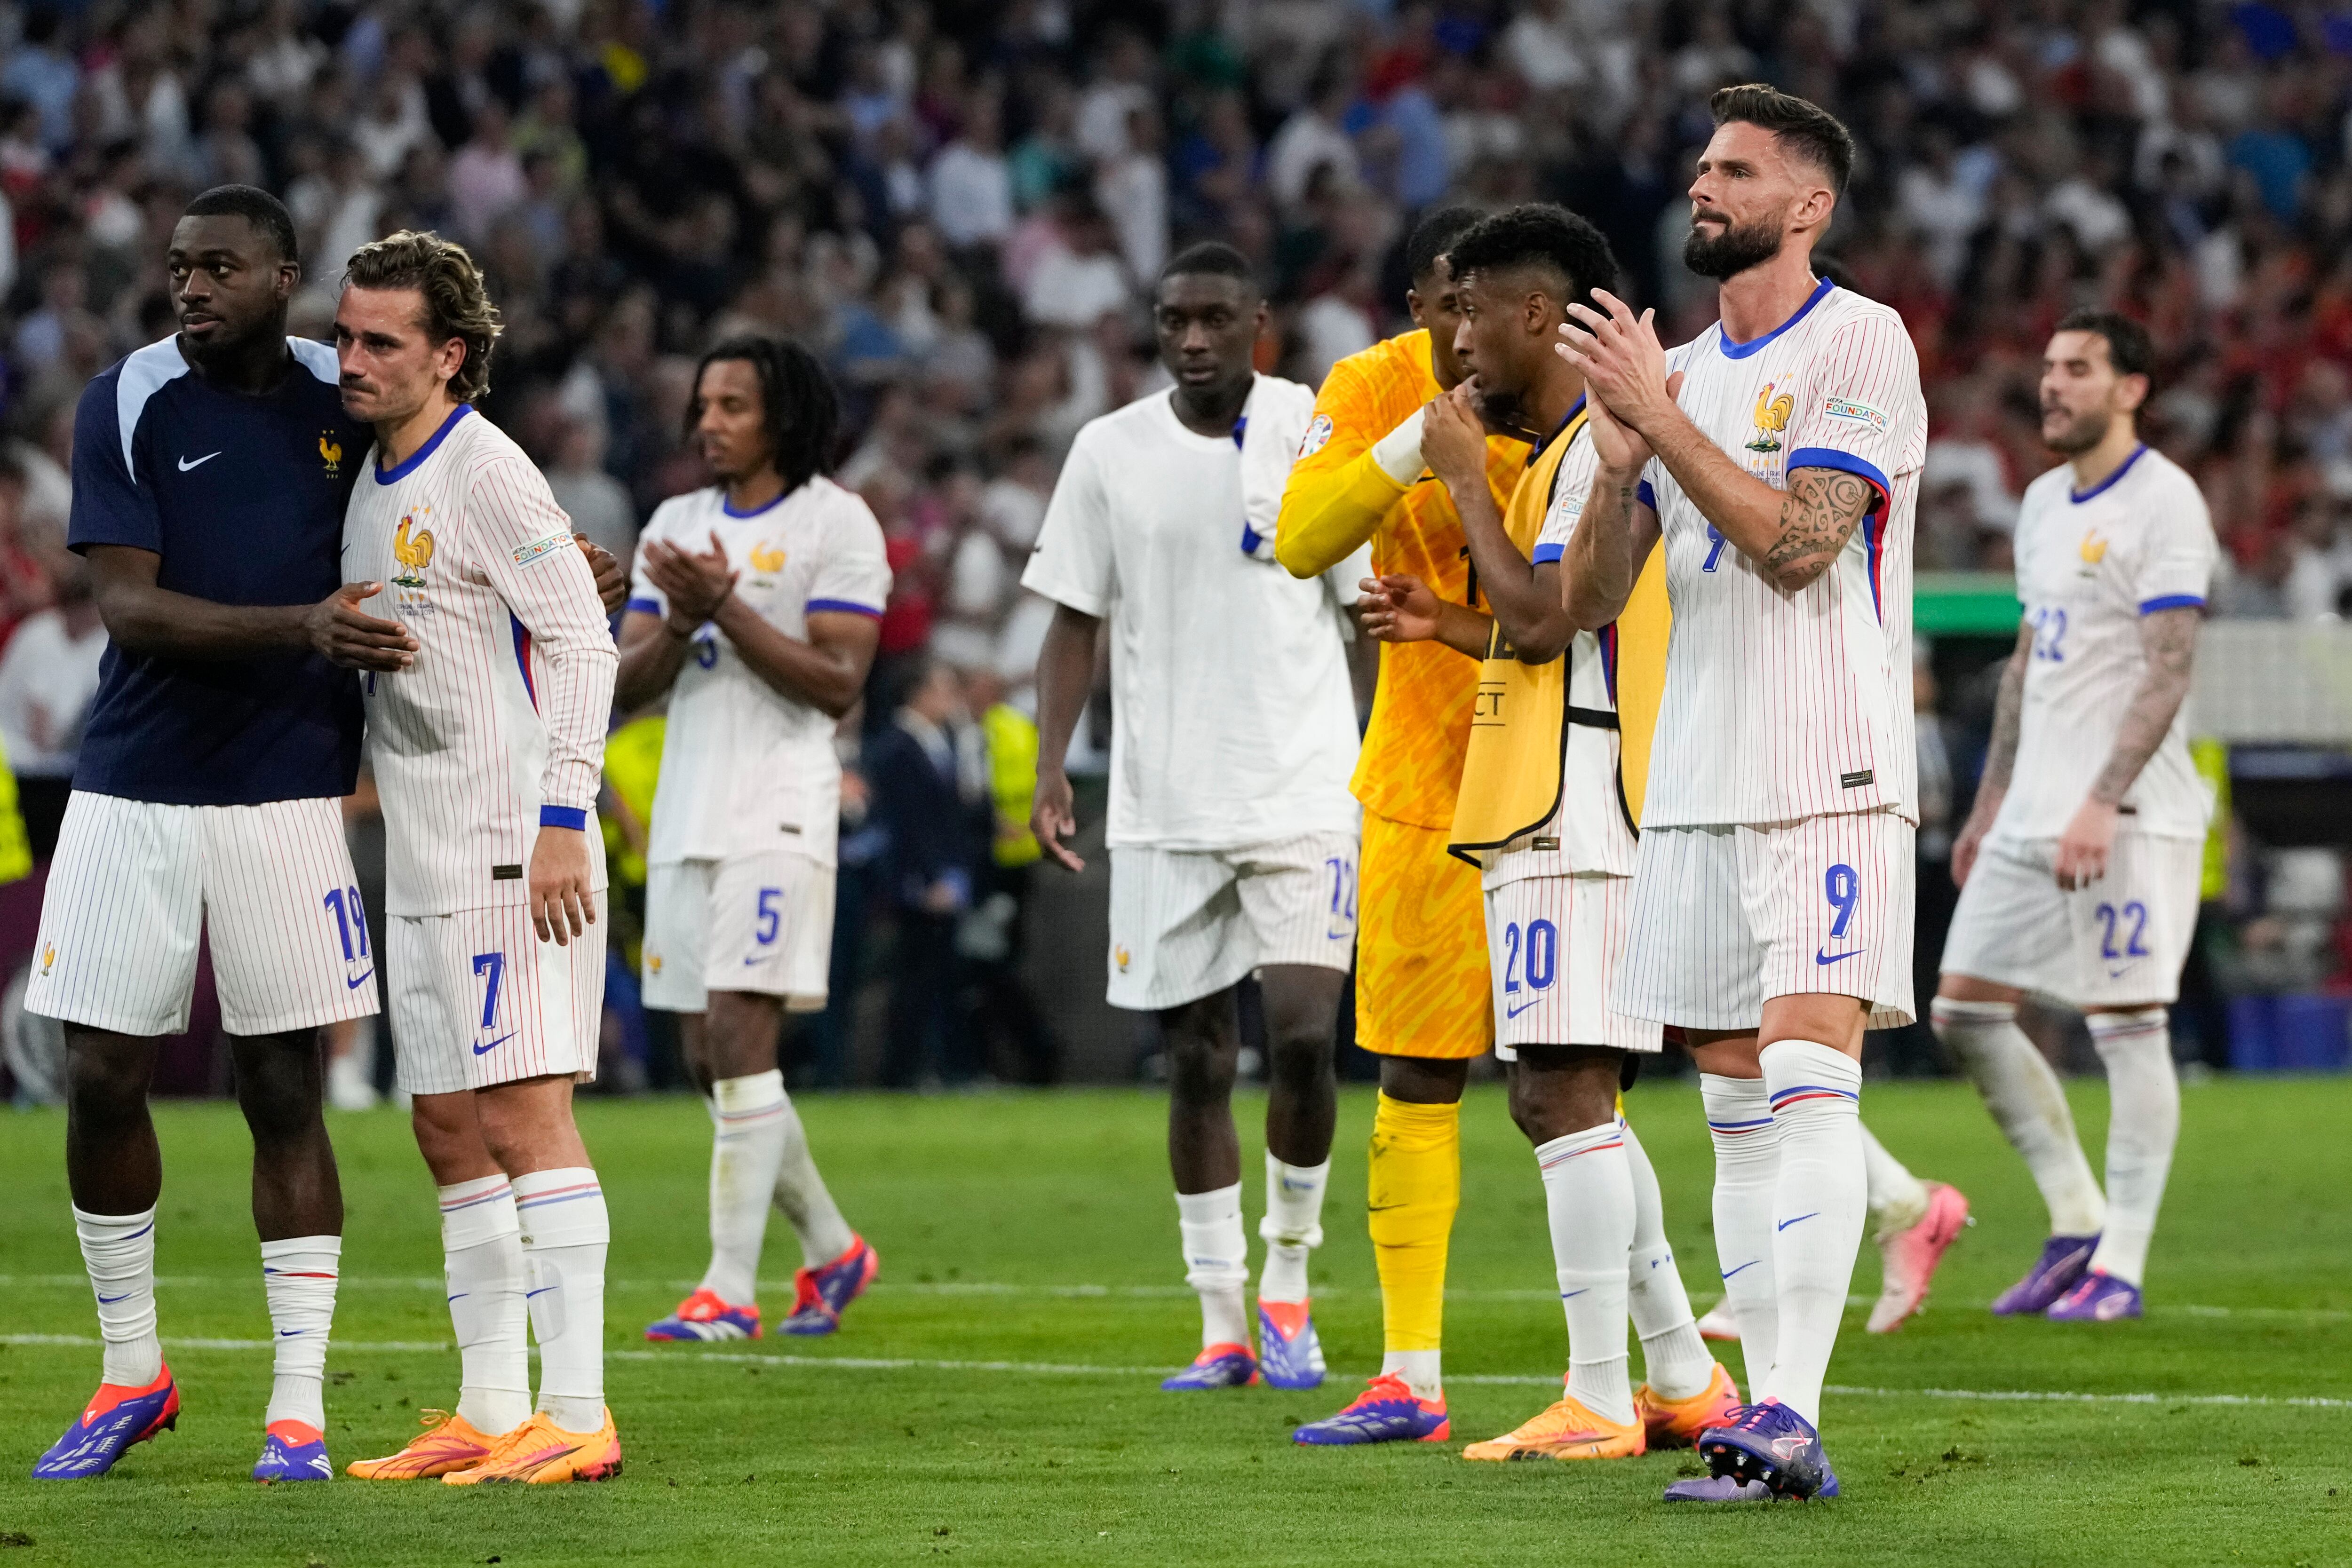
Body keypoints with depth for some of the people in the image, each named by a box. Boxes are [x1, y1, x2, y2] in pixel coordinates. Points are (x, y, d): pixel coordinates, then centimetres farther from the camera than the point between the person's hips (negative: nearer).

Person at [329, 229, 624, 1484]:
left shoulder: (484, 473, -11)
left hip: (516, 848, -9)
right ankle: (490, 1412, 12)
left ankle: (577, 1415, -14)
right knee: (449, 1128, 8)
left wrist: (564, 821, -20)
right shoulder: (373, 482, 16)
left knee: (522, 1110, -13)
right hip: (424, 857, 9)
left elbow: (581, 640, -15)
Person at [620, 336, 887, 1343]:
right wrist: (679, 623, -10)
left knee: (739, 1037, -15)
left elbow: (837, 684, -12)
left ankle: (731, 1288, -15)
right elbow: (630, 685, 10)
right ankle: (833, 1250, 25)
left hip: (777, 814, -7)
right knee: (708, 1058, 9)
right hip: (685, 814, 7)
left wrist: (726, 608, -18)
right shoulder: (677, 525, 15)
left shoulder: (835, 523, -4)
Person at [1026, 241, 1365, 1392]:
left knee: (1304, 1038, -13)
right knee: (1197, 1062, 4)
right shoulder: (1111, 452, 4)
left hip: (1305, 790, -2)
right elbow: (1076, 620, 8)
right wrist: (1050, 765, -2)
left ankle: (1288, 1287, 6)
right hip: (1165, 808, 2)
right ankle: (1221, 1324, 11)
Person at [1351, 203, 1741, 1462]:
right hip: (1549, 809, 11)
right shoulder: (1567, 449, 21)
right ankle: (1684, 1381, 17)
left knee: (1562, 1091, -13)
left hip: (1578, 814, -11)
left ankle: (1597, 1401, -14)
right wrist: (1450, 626, 20)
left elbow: (1541, 621, -20)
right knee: (1560, 1098, 13)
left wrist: (1464, 476, -11)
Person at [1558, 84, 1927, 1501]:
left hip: (1830, 774, -7)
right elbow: (1588, 602, 12)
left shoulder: (1860, 345, -5)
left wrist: (1661, 418, -15)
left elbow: (1795, 542, -17)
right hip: (1698, 784, 7)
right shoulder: (1681, 372, 16)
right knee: (1739, 1106, 5)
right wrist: (1619, 463, -5)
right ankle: (1768, 1417, 7)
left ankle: (1791, 1421, -23)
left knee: (1808, 1079, -16)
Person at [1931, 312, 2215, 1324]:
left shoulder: (2163, 503, -10)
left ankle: (2119, 1264, 0)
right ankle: (2076, 1222, 14)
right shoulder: (2044, 504, 16)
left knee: (2126, 1027, -5)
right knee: (1965, 1011, 5)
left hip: (2129, 820, -9)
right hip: (2035, 813, 9)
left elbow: (2168, 671, -17)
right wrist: (1991, 803, 21)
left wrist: (2103, 803, -24)